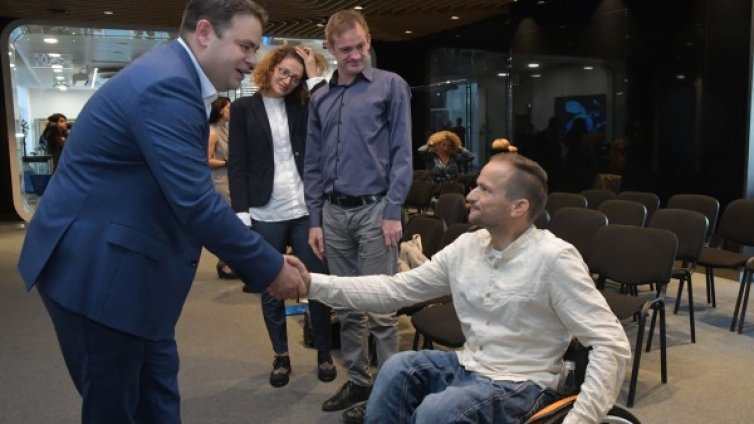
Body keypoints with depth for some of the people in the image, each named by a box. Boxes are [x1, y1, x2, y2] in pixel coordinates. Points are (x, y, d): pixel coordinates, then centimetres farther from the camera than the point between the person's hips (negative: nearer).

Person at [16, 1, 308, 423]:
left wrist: (263, 258, 8)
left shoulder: (174, 76, 9)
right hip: (94, 268, -10)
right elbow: (196, 204, -28)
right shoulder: (166, 84, -23)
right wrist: (270, 267, -16)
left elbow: (190, 196, 11)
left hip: (128, 263, 10)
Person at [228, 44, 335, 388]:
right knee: (270, 291, 9)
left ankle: (324, 353, 23)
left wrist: (315, 77, -5)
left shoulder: (301, 107, 10)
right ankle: (281, 357, 26)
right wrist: (241, 212, -9)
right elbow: (237, 165, -1)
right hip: (265, 214, -1)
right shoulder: (244, 108, 4)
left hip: (305, 210, 2)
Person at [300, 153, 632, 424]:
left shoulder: (554, 258, -19)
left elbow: (612, 344, -19)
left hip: (522, 384, -5)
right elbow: (394, 289, 0)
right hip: (468, 365, 6)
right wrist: (313, 283, -7)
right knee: (398, 369, -15)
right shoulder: (466, 247, -1)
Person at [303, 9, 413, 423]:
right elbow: (313, 163, 13)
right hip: (334, 213, 5)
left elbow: (401, 153, -5)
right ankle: (357, 380, 27)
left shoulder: (390, 86, 0)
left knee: (380, 306, 0)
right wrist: (314, 219, 7)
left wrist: (393, 211, -12)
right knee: (347, 306, 12)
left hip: (374, 209, -5)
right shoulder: (320, 98, 13)